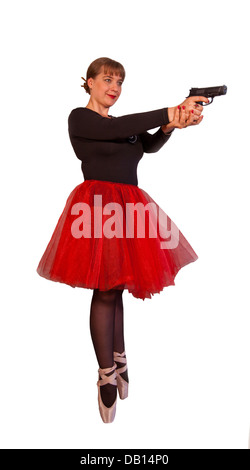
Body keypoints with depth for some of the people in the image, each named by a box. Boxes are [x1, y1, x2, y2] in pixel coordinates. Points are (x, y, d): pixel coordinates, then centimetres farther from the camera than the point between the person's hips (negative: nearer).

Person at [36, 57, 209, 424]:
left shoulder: (124, 125, 20)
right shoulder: (79, 118, -1)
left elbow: (150, 144, 2)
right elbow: (119, 130, -19)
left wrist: (170, 125, -20)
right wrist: (170, 111, -22)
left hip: (128, 208, 7)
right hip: (100, 208, -7)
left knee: (115, 288, 12)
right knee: (105, 292, -6)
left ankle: (118, 362, 22)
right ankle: (107, 376, 3)